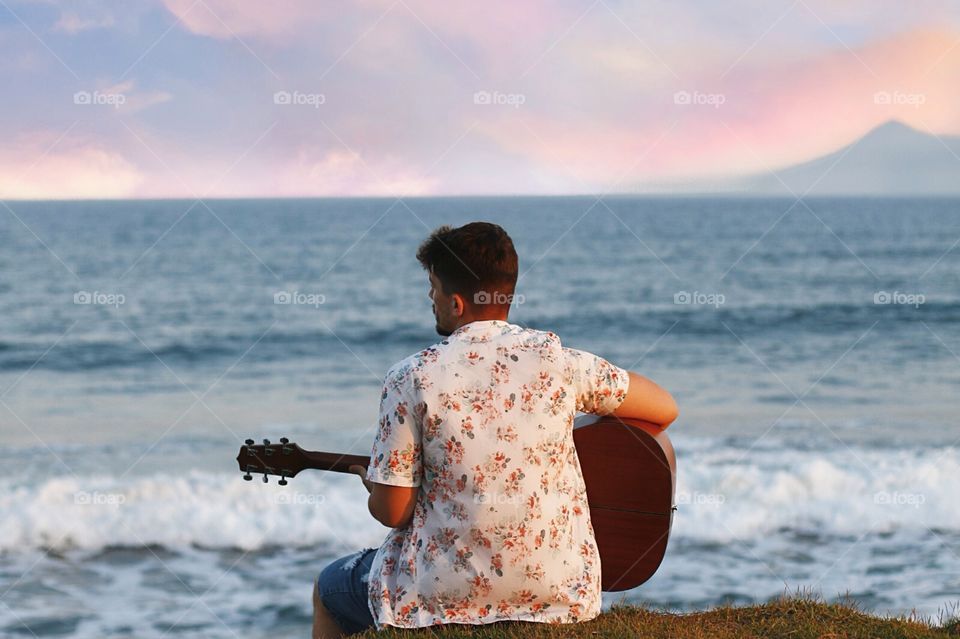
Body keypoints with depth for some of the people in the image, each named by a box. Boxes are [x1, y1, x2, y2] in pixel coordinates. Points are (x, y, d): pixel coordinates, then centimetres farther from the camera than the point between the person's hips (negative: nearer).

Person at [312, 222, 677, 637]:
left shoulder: (411, 378, -13)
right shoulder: (558, 361, -6)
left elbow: (391, 510, -11)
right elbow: (666, 409, 6)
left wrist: (378, 488, 15)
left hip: (444, 598, -4)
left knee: (328, 590, 29)